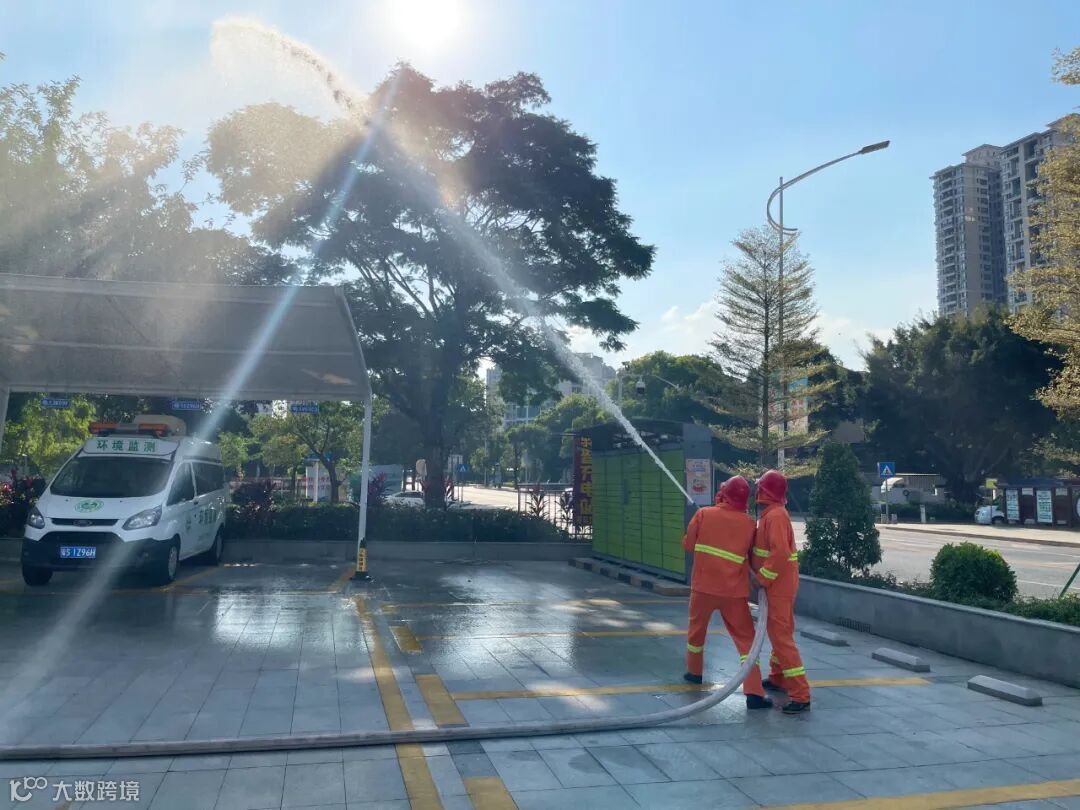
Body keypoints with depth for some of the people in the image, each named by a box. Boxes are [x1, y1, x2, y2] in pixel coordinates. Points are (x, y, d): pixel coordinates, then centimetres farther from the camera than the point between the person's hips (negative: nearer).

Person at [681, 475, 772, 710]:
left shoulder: (704, 514, -7)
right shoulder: (749, 523, -4)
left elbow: (688, 544, 3)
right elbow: (750, 555, 7)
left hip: (703, 585, 1)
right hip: (733, 590, -1)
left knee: (697, 628, 23)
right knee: (746, 638, 4)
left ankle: (694, 671, 40)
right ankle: (754, 692, -5)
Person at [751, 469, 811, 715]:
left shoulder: (776, 516, -20)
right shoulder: (771, 514, 12)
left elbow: (780, 554, -29)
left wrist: (762, 579, -21)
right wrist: (762, 577, 8)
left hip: (778, 585, -11)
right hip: (778, 584, 11)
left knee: (781, 636, -10)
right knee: (778, 632, 20)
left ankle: (801, 695, -9)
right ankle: (777, 678, 35)